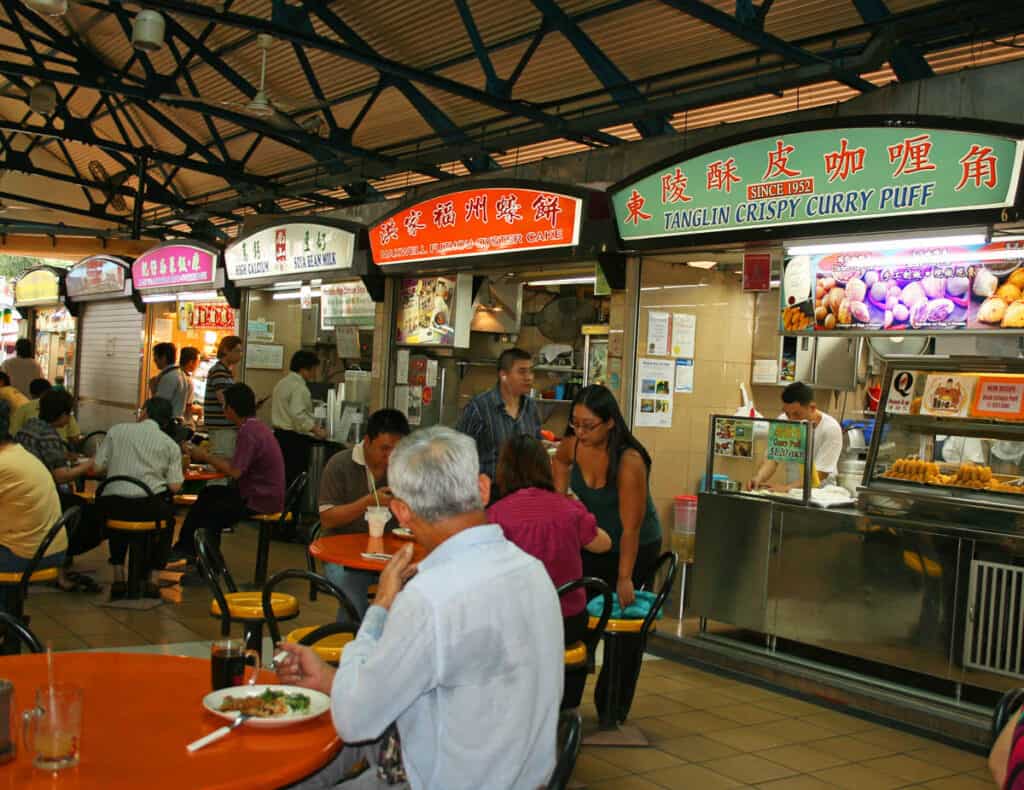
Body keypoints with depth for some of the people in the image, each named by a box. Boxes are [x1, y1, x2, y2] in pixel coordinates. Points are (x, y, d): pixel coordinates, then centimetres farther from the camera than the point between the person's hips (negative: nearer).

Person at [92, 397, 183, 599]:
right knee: (168, 516, 33)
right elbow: (175, 486, -1)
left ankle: (118, 576, 30)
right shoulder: (171, 445, 5)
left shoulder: (117, 430, 7)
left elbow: (97, 467, 5)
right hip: (150, 508, -1)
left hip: (113, 505, 1)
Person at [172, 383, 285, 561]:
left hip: (258, 501, -9)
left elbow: (235, 471, -23)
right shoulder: (257, 427, 11)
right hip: (265, 494, 9)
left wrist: (206, 456, -11)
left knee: (206, 510, 2)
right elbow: (238, 463, 13)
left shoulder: (248, 431, -19)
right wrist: (209, 457, 10)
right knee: (209, 494, 15)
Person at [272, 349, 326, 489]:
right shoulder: (300, 388, -16)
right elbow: (298, 416, -25)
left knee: (282, 476, 14)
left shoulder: (282, 383, 13)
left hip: (279, 434, 10)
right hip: (295, 439, -10)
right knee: (297, 479, -6)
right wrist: (316, 430, -19)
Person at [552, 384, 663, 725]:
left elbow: (631, 527, -28)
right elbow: (560, 461, 14)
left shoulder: (629, 461, -32)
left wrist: (625, 578, -25)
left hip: (635, 547, -5)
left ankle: (613, 708, 16)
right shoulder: (573, 445, -15)